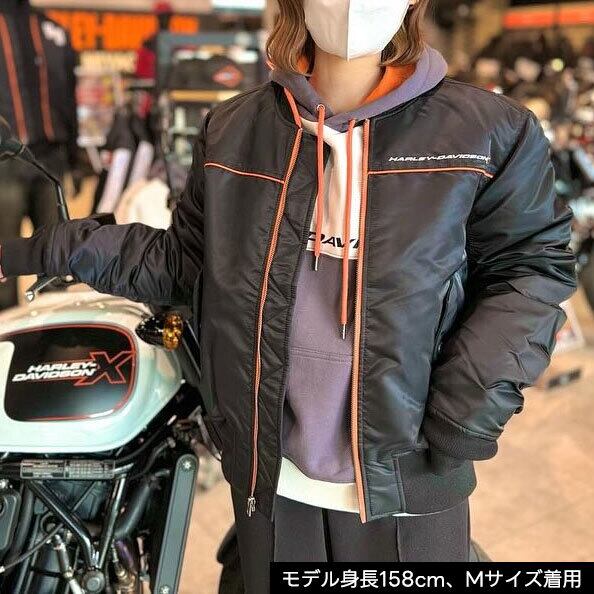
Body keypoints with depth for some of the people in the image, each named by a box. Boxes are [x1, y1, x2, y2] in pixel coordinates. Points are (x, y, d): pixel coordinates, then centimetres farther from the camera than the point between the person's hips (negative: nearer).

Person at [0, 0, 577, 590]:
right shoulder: (231, 129, 2)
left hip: (406, 480, -2)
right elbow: (182, 260, 8)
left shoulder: (489, 132, -7)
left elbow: (531, 269, -4)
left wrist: (463, 412, -14)